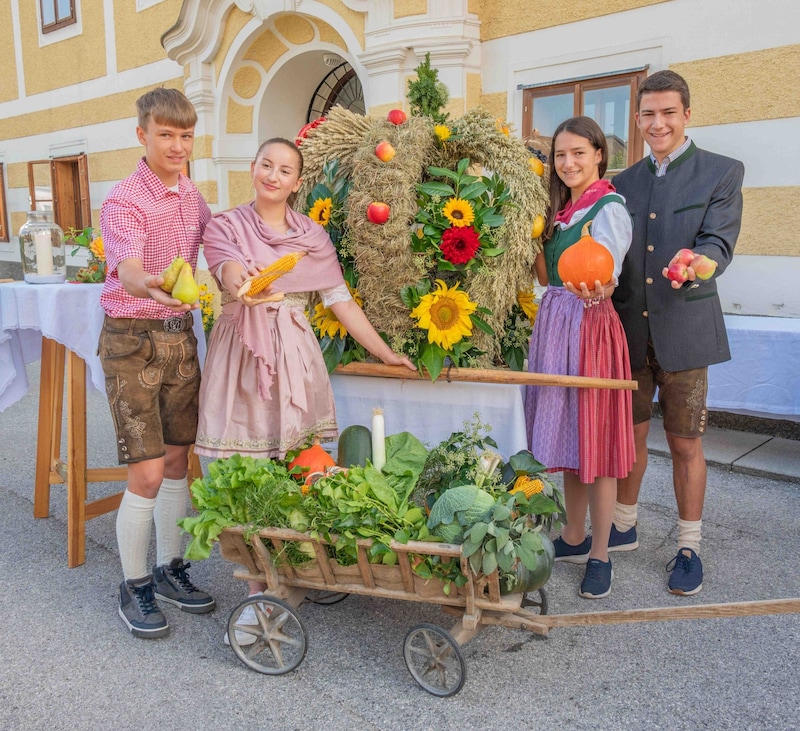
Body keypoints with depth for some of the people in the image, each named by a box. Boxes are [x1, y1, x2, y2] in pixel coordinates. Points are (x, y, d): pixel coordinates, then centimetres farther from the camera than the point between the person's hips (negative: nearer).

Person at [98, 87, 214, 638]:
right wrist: (151, 287, -53)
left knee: (177, 460, 12)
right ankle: (135, 587, 14)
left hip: (181, 335, 6)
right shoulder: (124, 202, -14)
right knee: (147, 473, -5)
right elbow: (127, 272, -31)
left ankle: (170, 569, 28)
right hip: (132, 341, -6)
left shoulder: (192, 196, 8)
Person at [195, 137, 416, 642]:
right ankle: (260, 590, 4)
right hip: (243, 358, -2)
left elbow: (341, 300, 11)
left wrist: (385, 353, 6)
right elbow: (232, 276, -15)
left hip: (295, 359, 2)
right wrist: (246, 288, -39)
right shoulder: (225, 227, 6)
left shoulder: (313, 236, 13)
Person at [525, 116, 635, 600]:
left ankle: (600, 555, 13)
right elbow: (547, 277, 13)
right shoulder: (561, 209, 15)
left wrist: (597, 290, -45)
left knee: (595, 438, -1)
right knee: (566, 435, 14)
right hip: (555, 327, 8)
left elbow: (608, 276, -23)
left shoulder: (609, 209, -9)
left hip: (591, 328, -8)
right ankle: (575, 538, 29)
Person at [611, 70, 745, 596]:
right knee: (630, 435, 14)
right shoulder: (626, 182, 12)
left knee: (686, 444, 5)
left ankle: (689, 547, 22)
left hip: (684, 330, -3)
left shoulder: (723, 173, 0)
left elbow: (719, 241, -13)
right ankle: (625, 527, 32)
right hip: (629, 329, 4)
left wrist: (696, 264, -34)